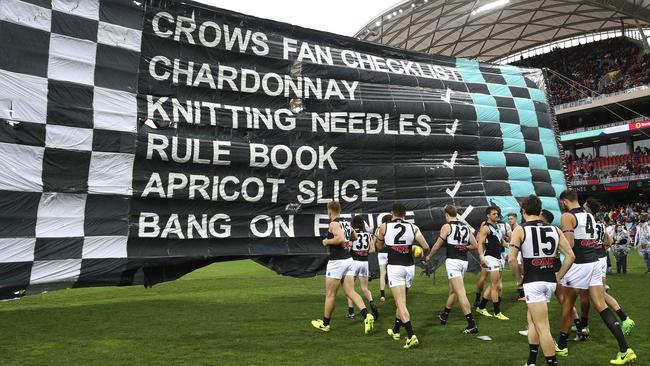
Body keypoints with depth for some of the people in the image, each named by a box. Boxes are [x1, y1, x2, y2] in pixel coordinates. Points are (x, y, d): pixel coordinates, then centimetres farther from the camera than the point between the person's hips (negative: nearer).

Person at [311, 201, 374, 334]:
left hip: (336, 262, -8)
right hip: (348, 259, 8)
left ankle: (325, 323, 20)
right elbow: (354, 237, 27)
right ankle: (367, 316, -10)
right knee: (351, 292, 7)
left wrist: (327, 241, -15)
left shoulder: (334, 224, -14)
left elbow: (340, 238, -30)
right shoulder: (346, 223, 12)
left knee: (330, 294, 6)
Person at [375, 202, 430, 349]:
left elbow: (379, 246, 13)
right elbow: (426, 247, -3)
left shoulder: (384, 227, -2)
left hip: (394, 268, -3)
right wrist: (421, 252, 18)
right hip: (409, 267, 3)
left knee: (400, 303, -5)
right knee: (401, 301, 20)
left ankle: (411, 336, -20)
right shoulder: (413, 228, 1)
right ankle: (395, 331, 37)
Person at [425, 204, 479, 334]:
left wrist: (429, 256, 15)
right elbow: (474, 245, 12)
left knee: (461, 293, -10)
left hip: (453, 261, -7)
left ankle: (472, 324, -14)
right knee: (452, 290, 22)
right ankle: (444, 316, 39)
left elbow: (437, 245, -1)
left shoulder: (447, 227, -5)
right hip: (464, 261, 7)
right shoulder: (466, 227, 12)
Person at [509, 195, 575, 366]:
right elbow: (570, 256, 5)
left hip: (533, 282, -6)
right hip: (550, 282, 6)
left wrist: (519, 277, 2)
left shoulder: (520, 230, -5)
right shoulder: (554, 229, 8)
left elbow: (512, 258, -13)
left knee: (542, 327, -2)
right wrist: (558, 276, 12)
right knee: (532, 319, 21)